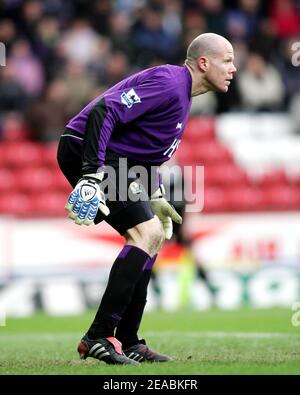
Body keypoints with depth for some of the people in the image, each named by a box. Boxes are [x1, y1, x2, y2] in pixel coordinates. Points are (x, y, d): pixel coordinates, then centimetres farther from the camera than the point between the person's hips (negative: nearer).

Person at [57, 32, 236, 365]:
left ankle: (128, 343, 16)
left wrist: (154, 199, 19)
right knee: (147, 233, -18)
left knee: (153, 235, 13)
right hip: (86, 150, -11)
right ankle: (99, 337, -19)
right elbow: (104, 111, -26)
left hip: (114, 160, 11)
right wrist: (92, 174, -31)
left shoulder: (182, 93, 17)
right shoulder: (168, 83, -17)